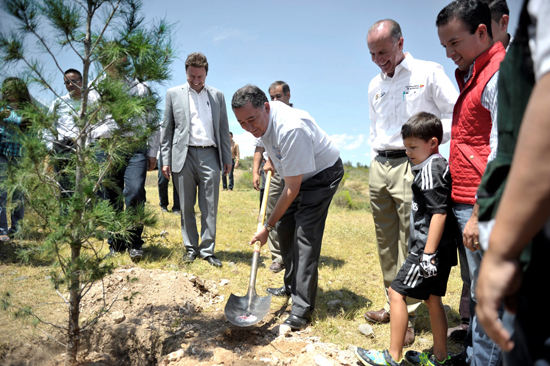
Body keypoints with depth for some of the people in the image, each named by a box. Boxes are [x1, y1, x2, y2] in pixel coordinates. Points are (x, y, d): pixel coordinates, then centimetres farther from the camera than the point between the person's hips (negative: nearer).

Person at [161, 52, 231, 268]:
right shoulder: (174, 94, 10)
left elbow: (223, 129, 14)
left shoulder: (217, 96, 13)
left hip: (210, 155, 1)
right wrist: (166, 159, 2)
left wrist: (227, 158, 9)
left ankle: (207, 250, 9)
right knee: (187, 207, 5)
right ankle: (191, 248, 18)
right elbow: (167, 129, 8)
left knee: (210, 208, 1)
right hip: (184, 155, 0)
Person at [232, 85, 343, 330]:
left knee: (305, 235, -17)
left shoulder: (291, 129, -38)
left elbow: (292, 188, -33)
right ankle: (291, 286, 27)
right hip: (297, 173, 9)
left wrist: (268, 226, -26)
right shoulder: (260, 119, -11)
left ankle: (302, 308, -11)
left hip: (322, 174, -9)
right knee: (284, 227, 10)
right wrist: (270, 160, 23)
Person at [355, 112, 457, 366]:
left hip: (429, 247, -10)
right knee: (432, 297, 16)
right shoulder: (441, 165, 16)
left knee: (396, 292, -3)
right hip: (443, 250, 10)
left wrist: (428, 254, -24)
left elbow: (439, 212, -23)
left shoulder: (430, 168, -16)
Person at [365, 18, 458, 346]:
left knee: (411, 243, -5)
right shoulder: (375, 85, 17)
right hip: (379, 168, 6)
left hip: (411, 167, -6)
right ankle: (394, 303, 21)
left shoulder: (428, 73, -2)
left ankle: (409, 315, 6)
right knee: (386, 242, 9)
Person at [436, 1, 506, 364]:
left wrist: (479, 215, -20)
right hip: (464, 202, 10)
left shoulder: (500, 74, -11)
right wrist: (466, 208, 16)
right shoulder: (472, 75, 19)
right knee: (474, 288, 19)